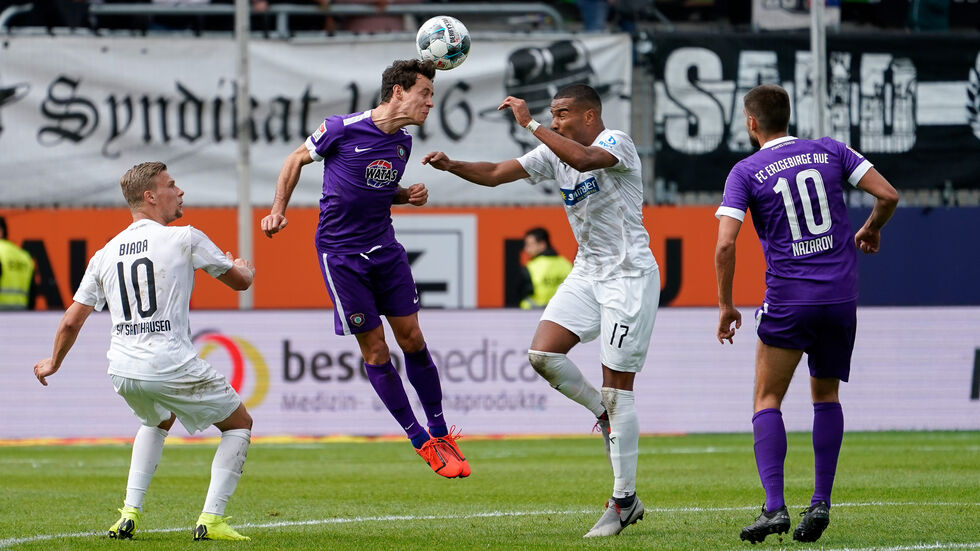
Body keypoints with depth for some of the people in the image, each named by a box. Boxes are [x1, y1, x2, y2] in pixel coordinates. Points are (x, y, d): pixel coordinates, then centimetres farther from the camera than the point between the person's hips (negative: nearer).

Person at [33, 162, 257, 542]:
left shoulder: (105, 254, 12)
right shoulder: (185, 239, -3)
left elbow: (71, 322, 14)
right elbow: (240, 281, 9)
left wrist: (53, 364, 33)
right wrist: (245, 267, 34)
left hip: (122, 372, 6)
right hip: (172, 365, -6)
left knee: (158, 420, 36)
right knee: (239, 424, 14)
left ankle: (130, 513, 21)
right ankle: (211, 518, 0)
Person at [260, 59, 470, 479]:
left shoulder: (402, 142, 4)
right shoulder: (343, 129, -15)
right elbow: (297, 159, 2)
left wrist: (409, 195, 0)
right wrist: (278, 210, -3)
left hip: (384, 247, 5)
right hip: (339, 252, -5)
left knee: (411, 338, 2)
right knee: (375, 350, -2)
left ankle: (440, 433, 12)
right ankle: (421, 442, 6)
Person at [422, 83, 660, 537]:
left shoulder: (617, 143, -15)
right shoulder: (555, 153, 9)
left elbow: (584, 160, -37)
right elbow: (496, 174, 8)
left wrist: (530, 124, -33)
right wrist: (453, 166, -9)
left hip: (629, 276, -8)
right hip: (586, 274, 8)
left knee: (617, 389, -8)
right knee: (543, 354, -12)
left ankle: (624, 501, -2)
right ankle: (605, 417, 12)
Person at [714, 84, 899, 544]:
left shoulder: (746, 173, -2)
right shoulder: (829, 152, 6)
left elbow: (725, 245, -11)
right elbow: (888, 195, 1)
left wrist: (725, 306, 0)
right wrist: (871, 229, 22)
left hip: (788, 300, -3)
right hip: (841, 296, 3)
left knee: (767, 402, 5)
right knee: (826, 396, 18)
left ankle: (774, 506, -11)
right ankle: (821, 502, 8)